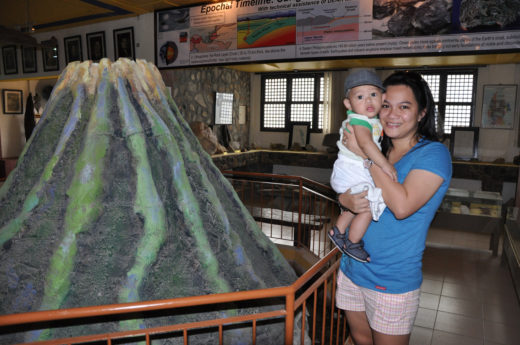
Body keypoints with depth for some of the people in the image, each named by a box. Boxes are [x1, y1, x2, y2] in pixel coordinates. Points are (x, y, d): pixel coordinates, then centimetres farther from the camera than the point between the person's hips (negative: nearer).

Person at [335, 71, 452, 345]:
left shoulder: (433, 153, -13)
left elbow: (402, 206, -26)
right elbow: (342, 188, 9)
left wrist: (366, 153, -22)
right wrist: (346, 200, -16)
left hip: (392, 280, -6)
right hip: (352, 269, 6)